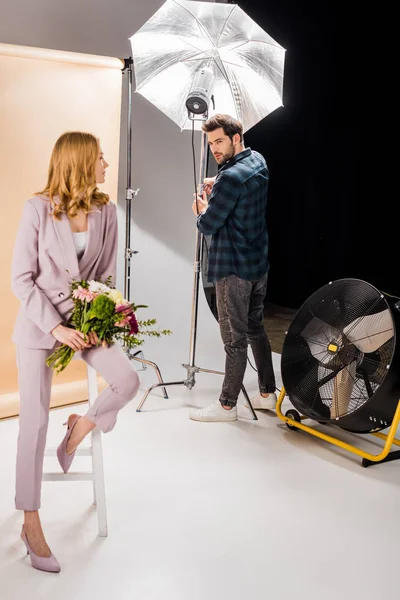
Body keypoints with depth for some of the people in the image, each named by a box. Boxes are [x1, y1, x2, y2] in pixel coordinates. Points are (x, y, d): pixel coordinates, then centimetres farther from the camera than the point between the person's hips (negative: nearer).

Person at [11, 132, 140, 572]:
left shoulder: (105, 210, 0)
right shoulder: (39, 208, -12)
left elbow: (107, 274, 5)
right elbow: (21, 277, -12)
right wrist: (55, 327, -19)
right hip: (39, 322, -4)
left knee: (128, 380, -17)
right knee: (35, 422, -1)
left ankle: (82, 426, 17)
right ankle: (31, 524, 15)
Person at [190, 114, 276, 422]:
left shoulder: (231, 178, -22)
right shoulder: (259, 162, 7)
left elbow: (207, 226, -18)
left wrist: (201, 209, 3)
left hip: (233, 269, -9)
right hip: (259, 264, 9)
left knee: (235, 338, 0)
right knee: (256, 329, 18)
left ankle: (227, 405, 13)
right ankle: (267, 394, 28)